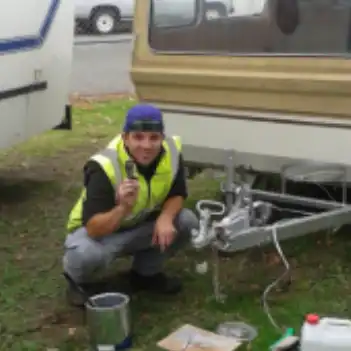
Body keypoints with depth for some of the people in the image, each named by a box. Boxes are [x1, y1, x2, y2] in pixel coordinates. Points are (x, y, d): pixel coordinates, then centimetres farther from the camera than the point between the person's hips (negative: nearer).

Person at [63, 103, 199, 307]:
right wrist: (123, 208, -55)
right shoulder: (104, 167, -34)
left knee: (187, 222, -16)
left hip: (141, 225, 6)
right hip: (98, 231, -5)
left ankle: (146, 273, 9)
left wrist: (165, 218, -27)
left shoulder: (172, 151, -18)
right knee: (88, 255, -38)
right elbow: (94, 229, -37)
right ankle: (81, 281, 2)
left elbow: (177, 194, -5)